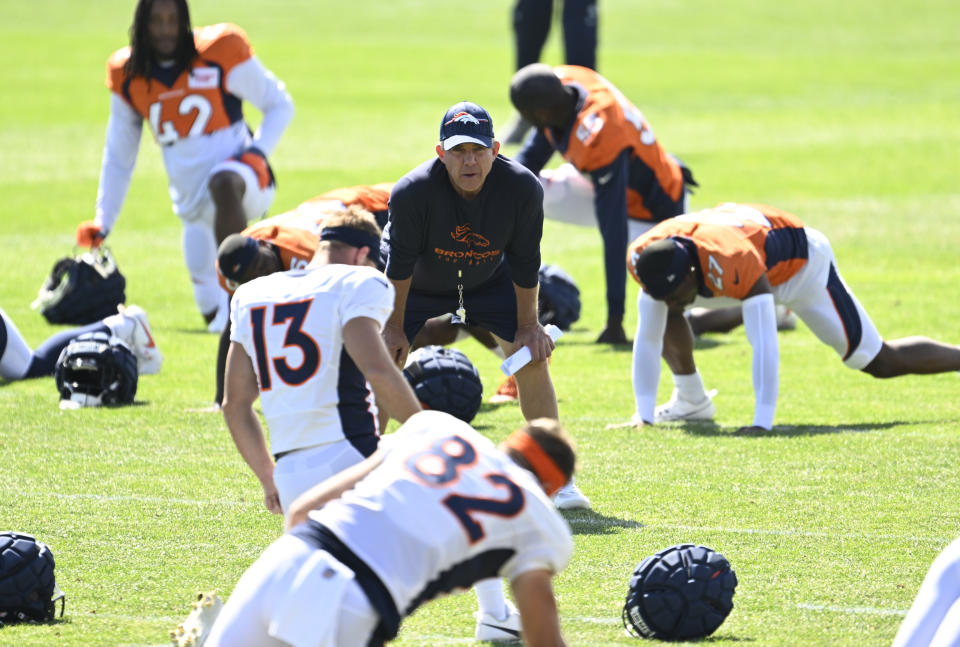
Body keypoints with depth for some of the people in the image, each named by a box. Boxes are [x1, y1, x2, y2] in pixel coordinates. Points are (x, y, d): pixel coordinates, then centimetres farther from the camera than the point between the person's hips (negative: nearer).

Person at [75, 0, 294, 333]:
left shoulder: (220, 53, -7)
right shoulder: (128, 77, 4)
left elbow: (280, 105, 4)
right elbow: (118, 158, 16)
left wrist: (257, 152, -12)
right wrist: (103, 222, 13)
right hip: (192, 203, 5)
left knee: (224, 184, -43)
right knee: (211, 311, 6)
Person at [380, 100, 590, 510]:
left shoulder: (522, 188, -30)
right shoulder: (413, 191, -35)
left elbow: (524, 262, -17)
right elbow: (400, 263, -21)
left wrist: (528, 325, -9)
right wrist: (394, 326, -14)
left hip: (489, 281, 1)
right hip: (420, 287, -1)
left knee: (532, 355, -10)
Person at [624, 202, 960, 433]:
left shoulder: (736, 262, -47)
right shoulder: (644, 258, -29)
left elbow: (764, 346, -48)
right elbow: (647, 340, -21)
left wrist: (762, 423, -50)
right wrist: (643, 416, -24)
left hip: (802, 265, -6)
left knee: (881, 361, -3)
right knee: (663, 316, -8)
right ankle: (692, 400, 10)